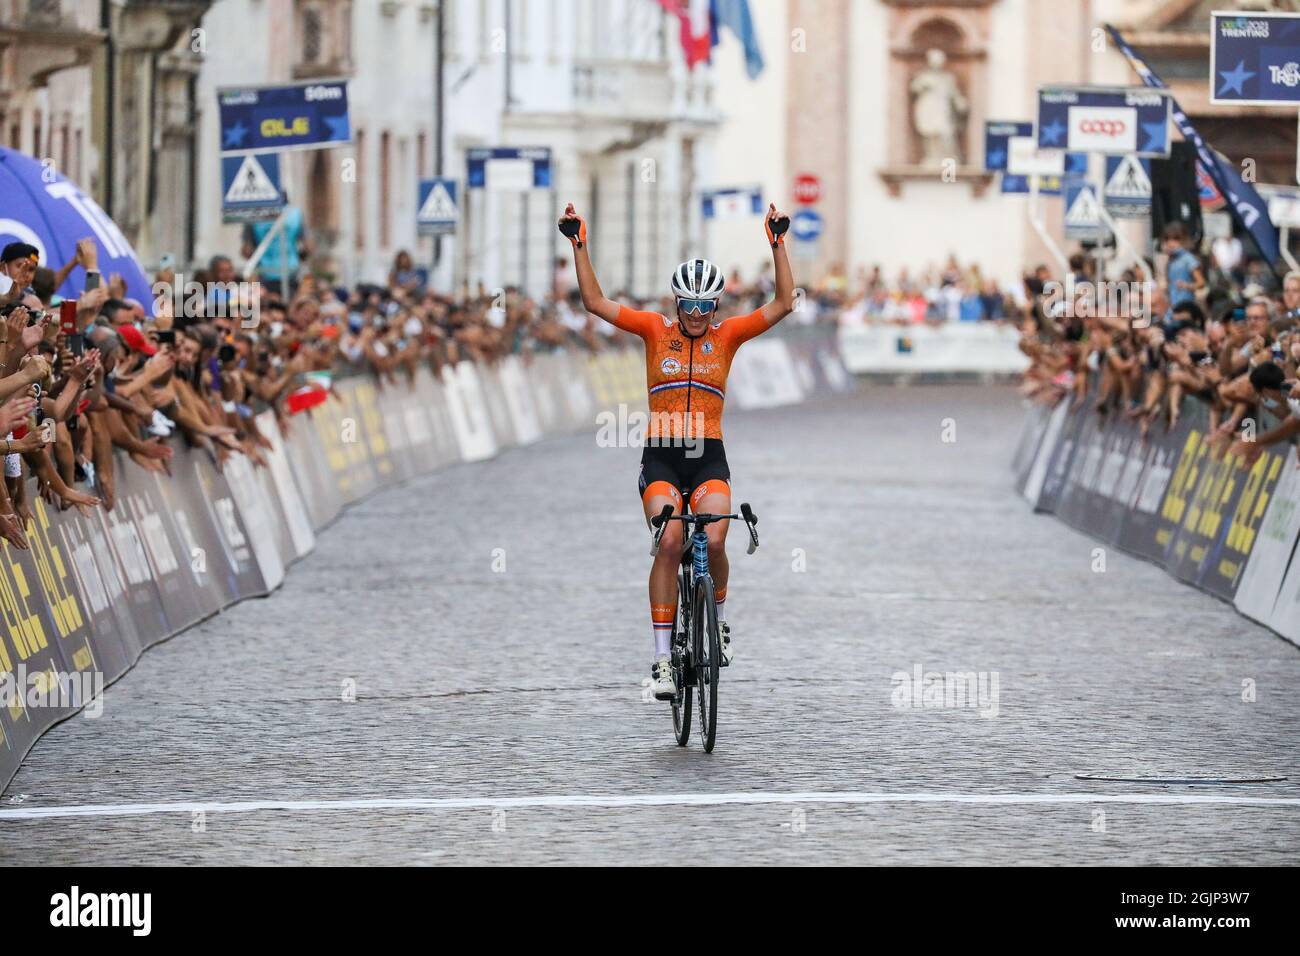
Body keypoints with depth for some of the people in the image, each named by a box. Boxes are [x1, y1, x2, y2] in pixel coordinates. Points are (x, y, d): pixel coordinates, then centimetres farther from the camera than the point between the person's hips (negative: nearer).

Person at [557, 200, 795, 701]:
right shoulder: (655, 329, 5)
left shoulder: (727, 334, 5)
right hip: (660, 456, 0)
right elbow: (595, 301, 3)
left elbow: (783, 304, -2)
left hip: (709, 456, 0)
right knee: (670, 541, -22)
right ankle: (662, 656, -21)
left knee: (713, 541, -23)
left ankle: (718, 618, 8)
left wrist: (778, 243, -9)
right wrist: (579, 244, -4)